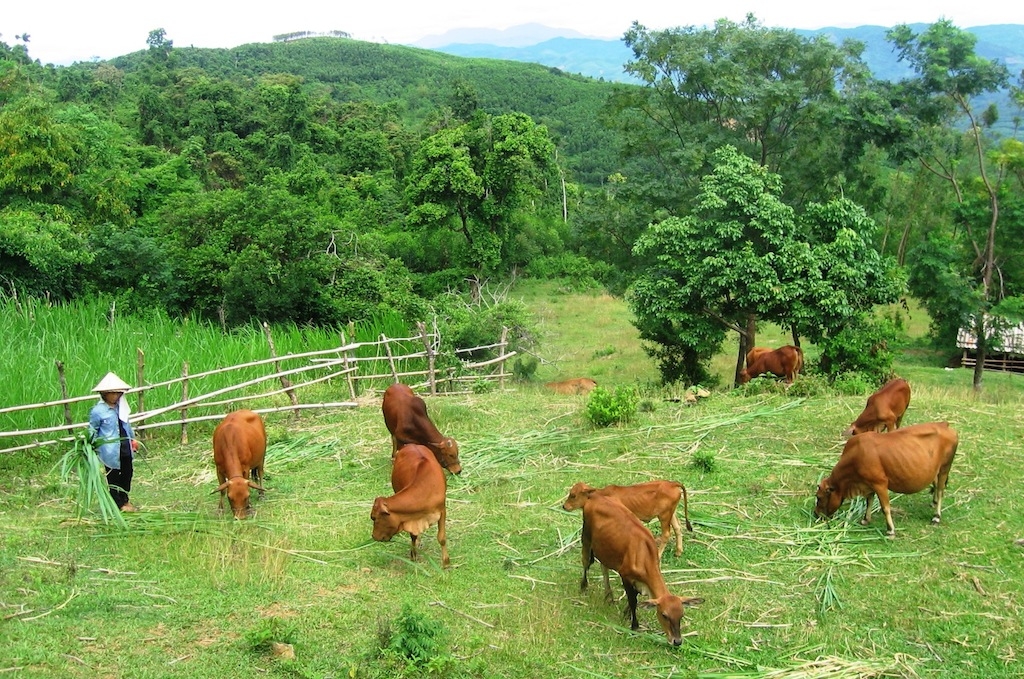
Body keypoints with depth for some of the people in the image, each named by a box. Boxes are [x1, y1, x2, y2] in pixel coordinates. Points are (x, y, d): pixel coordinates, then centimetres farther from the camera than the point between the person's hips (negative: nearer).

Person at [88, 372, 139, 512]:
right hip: (110, 450, -7)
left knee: (127, 472, 16)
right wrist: (92, 445, -10)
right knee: (113, 476, 5)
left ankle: (124, 499, 31)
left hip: (125, 448, 7)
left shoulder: (121, 407, 6)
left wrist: (133, 439, 22)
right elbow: (92, 430, -5)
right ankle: (118, 503, 15)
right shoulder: (97, 411, -13)